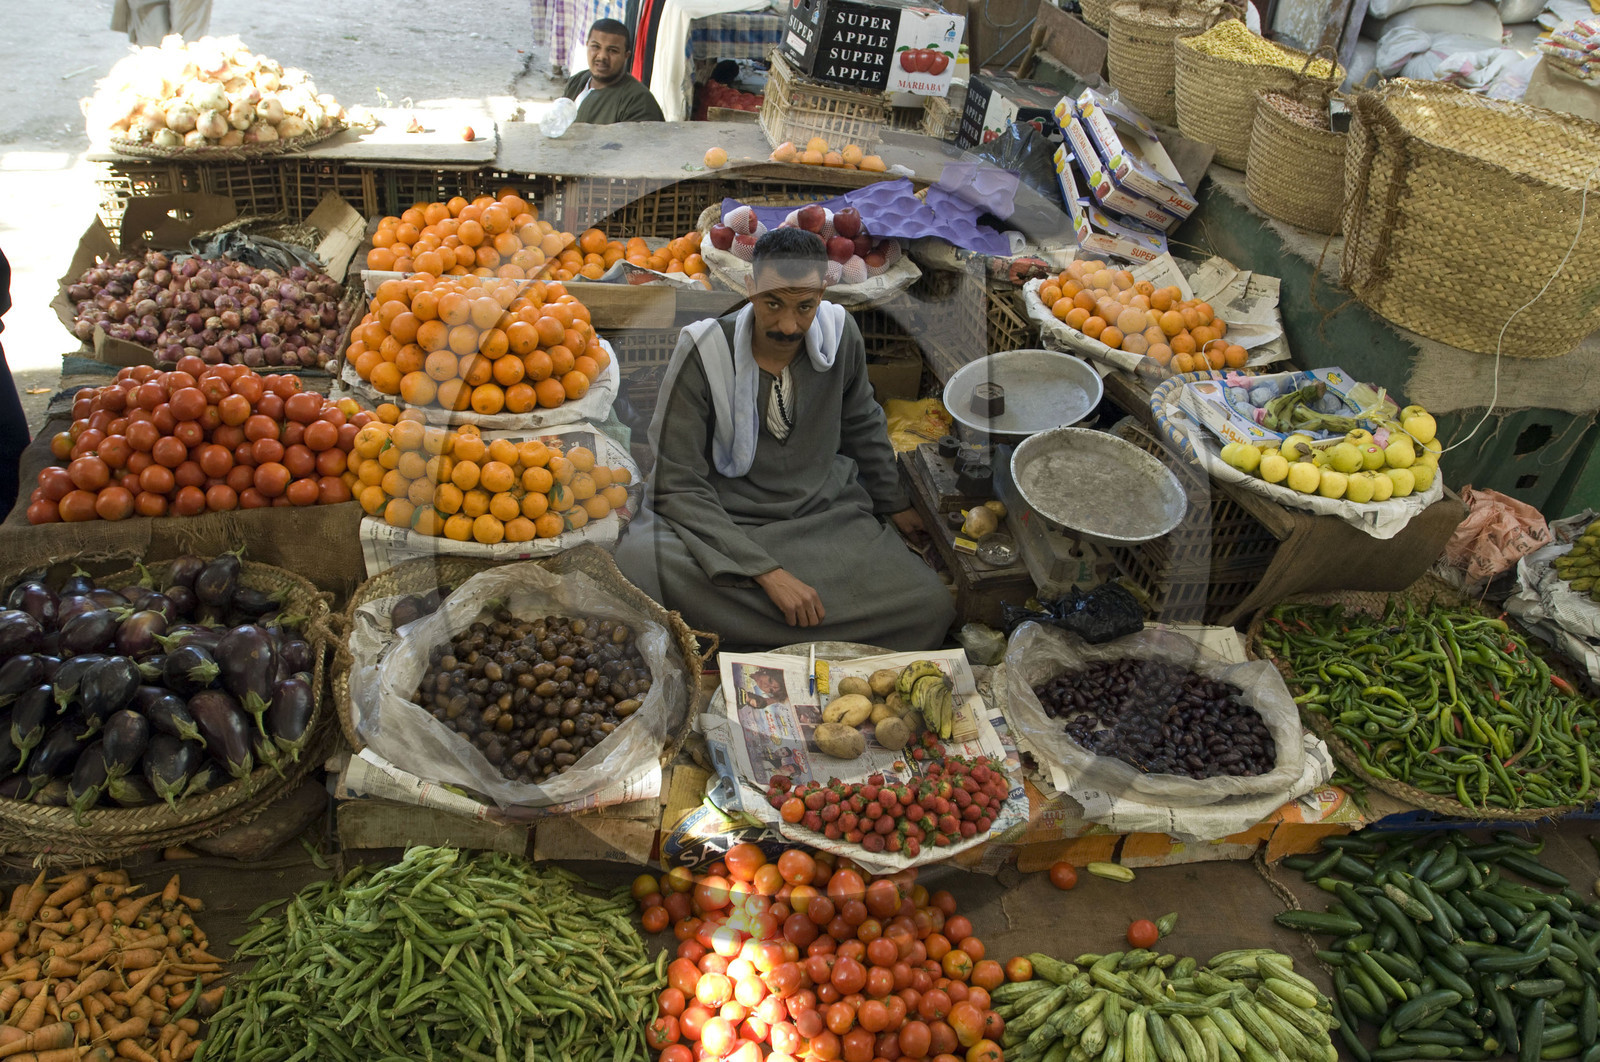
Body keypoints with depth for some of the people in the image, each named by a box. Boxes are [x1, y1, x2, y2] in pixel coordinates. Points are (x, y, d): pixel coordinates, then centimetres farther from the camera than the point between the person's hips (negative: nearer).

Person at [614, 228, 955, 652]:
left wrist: (893, 504, 28)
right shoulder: (704, 351, -16)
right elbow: (678, 486, -18)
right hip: (722, 521, -3)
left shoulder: (840, 333, -4)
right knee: (639, 559, -36)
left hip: (826, 511, 4)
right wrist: (767, 572, -26)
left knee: (929, 606, -20)